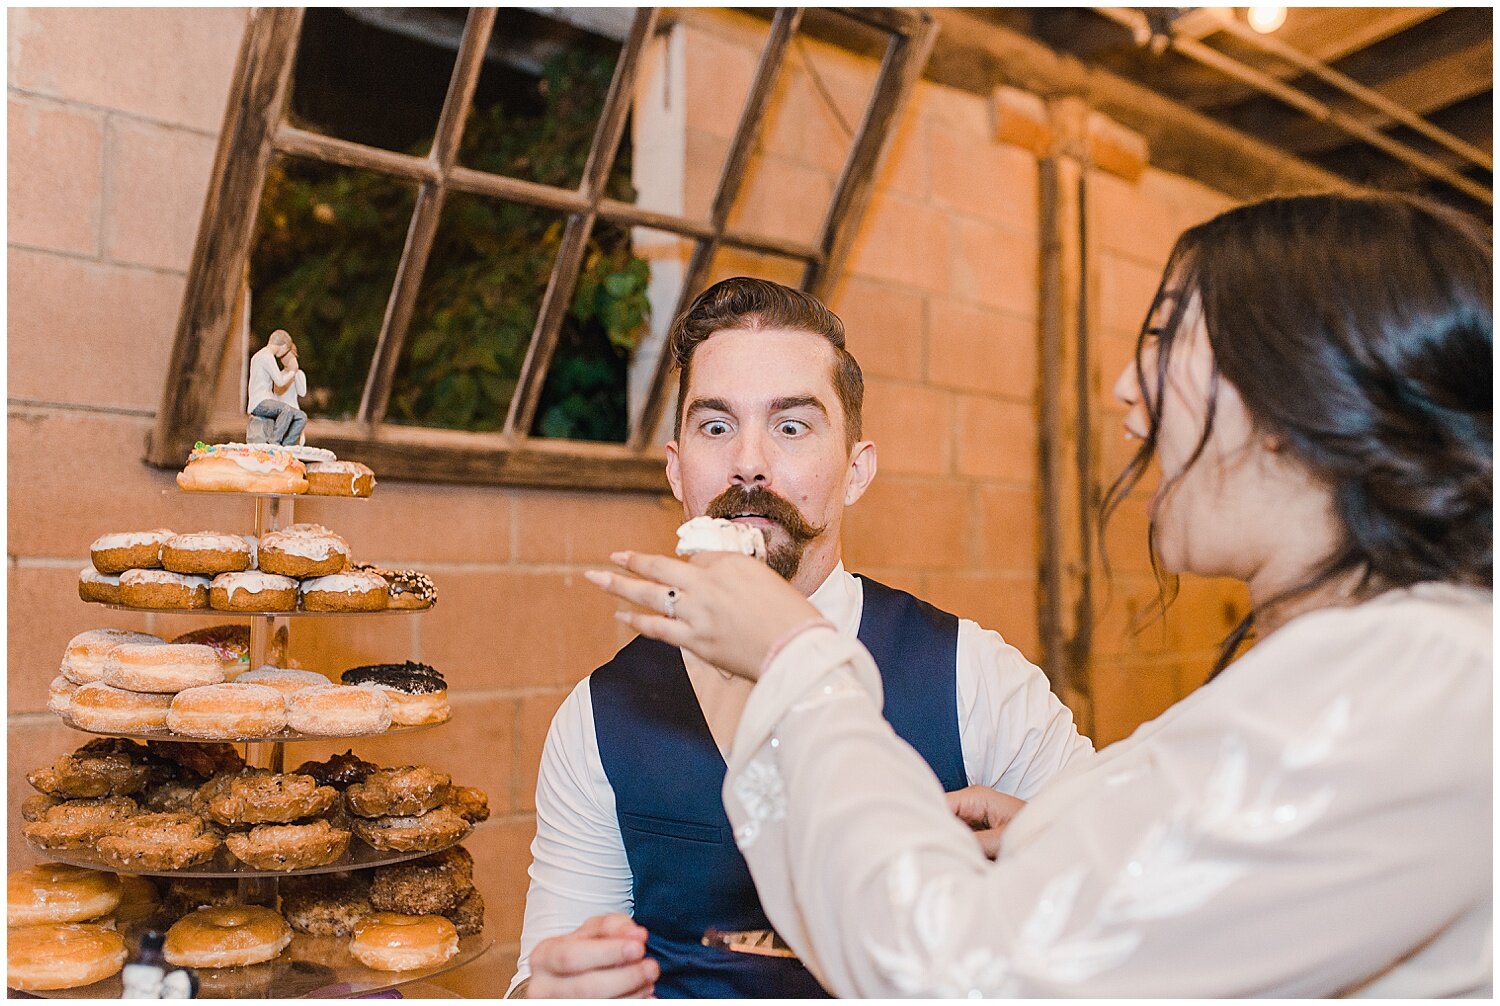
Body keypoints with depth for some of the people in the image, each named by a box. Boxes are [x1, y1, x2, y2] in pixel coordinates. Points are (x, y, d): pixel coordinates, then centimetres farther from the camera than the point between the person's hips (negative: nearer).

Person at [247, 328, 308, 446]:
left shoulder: (260, 355, 24)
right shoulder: (267, 356, -8)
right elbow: (280, 382, -15)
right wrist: (292, 371, 2)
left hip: (267, 402, 10)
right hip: (259, 402, -10)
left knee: (302, 417, -3)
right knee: (287, 409, -37)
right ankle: (274, 443, -32)